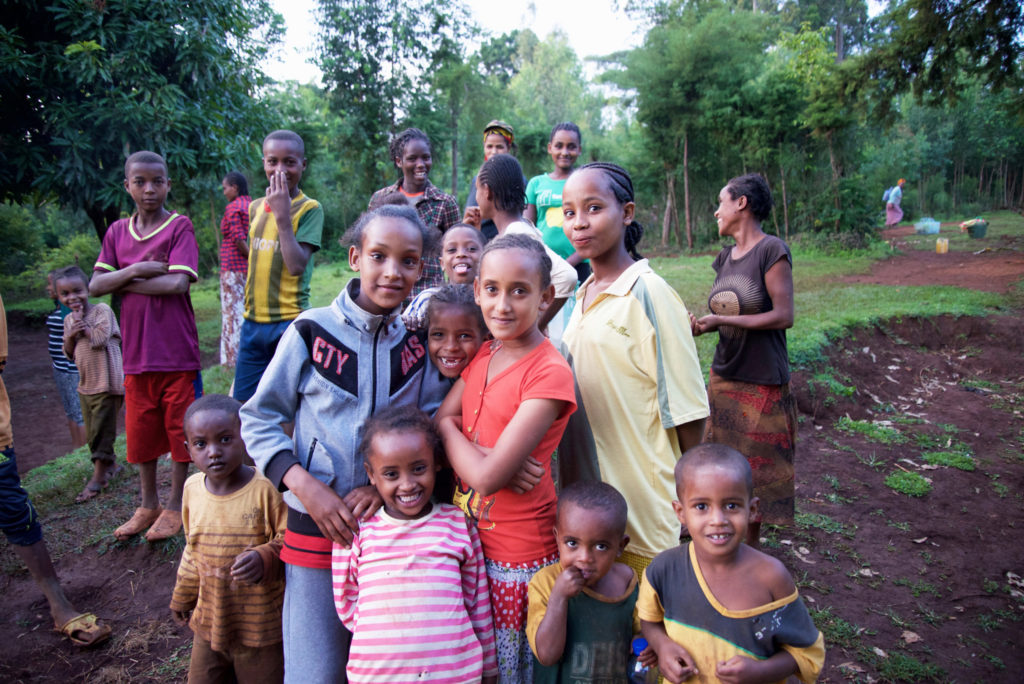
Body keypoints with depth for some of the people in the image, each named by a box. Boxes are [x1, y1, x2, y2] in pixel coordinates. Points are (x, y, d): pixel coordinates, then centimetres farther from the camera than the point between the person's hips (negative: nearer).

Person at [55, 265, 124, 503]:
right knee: (92, 434, 15)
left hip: (106, 383, -8)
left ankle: (98, 477, 4)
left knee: (101, 431, -4)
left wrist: (82, 324, -9)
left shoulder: (102, 310, -9)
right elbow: (69, 354, 12)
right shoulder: (69, 320, 12)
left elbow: (99, 338, -22)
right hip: (85, 385, 8)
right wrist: (71, 335, -6)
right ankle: (111, 464, 32)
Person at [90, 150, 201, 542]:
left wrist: (125, 284, -8)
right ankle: (148, 505, 29)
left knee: (180, 430, 5)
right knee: (141, 432, 13)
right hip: (136, 352, 5)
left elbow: (178, 282, -17)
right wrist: (135, 269, -13)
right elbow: (95, 286, 2)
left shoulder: (180, 227, -5)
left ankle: (175, 506, 21)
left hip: (177, 351, -4)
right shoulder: (117, 232, 9)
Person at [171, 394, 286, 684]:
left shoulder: (267, 488, -21)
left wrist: (265, 559, -33)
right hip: (209, 623, 5)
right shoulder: (192, 488, -1)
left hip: (261, 625, -5)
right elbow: (193, 550, 14)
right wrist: (183, 596, 23)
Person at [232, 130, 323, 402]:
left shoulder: (310, 208, -7)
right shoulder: (256, 207, 11)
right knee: (243, 406, 11)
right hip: (252, 323, 6)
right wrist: (246, 320, 18)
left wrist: (282, 214, -20)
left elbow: (297, 266, -18)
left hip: (290, 322, -6)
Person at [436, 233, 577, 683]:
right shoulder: (482, 355, 2)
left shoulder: (549, 373, -21)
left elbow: (487, 476, -25)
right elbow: (437, 426, -4)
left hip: (519, 559, -6)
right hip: (470, 541, 7)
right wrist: (488, 456, -21)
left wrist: (449, 428, -8)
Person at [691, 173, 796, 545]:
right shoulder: (725, 257, 9)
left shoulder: (772, 250, -13)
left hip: (762, 382, -7)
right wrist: (702, 324, -6)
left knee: (755, 470, 5)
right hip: (724, 376, 7)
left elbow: (783, 316, -18)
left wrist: (721, 320, -20)